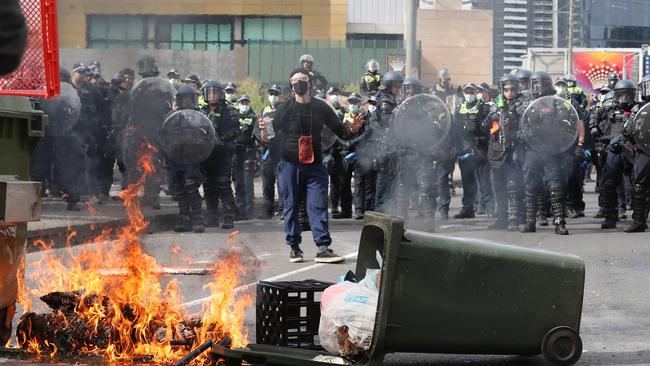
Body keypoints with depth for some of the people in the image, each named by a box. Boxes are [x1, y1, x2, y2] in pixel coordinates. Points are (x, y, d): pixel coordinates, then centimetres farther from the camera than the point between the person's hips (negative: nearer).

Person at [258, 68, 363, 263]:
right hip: (290, 165, -1)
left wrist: (351, 129, -10)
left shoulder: (321, 108, 5)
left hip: (314, 166, 1)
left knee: (318, 206, -6)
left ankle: (323, 248, -9)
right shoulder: (285, 108, -2)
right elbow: (269, 137, -2)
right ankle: (294, 248, 14)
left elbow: (339, 130, 11)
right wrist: (264, 132, -25)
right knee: (291, 208, 5)